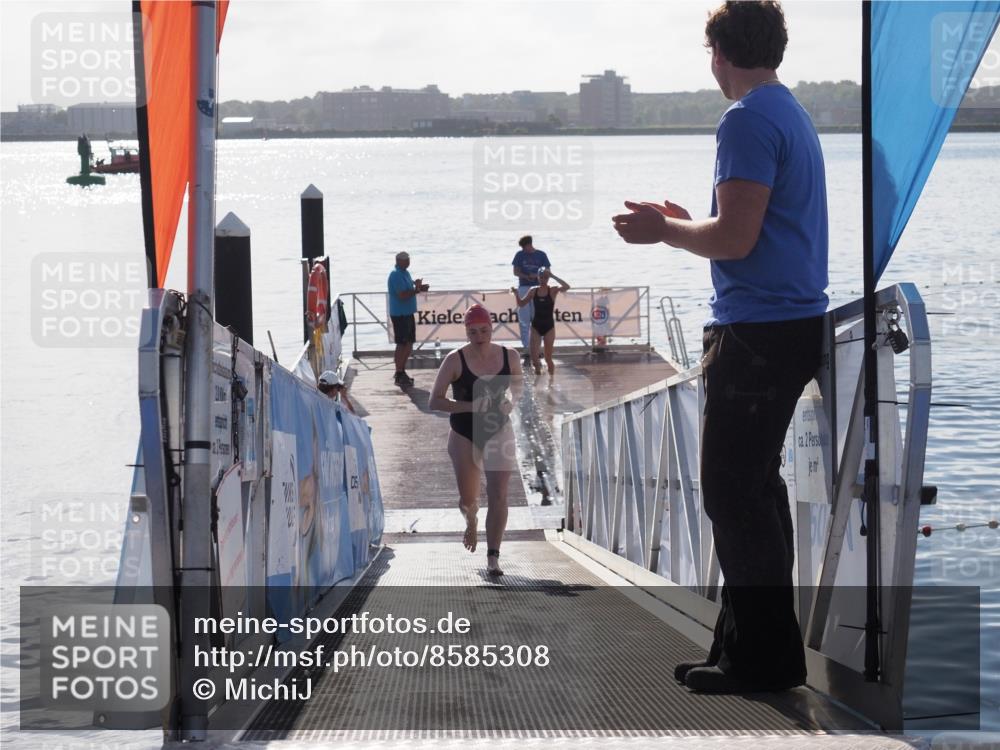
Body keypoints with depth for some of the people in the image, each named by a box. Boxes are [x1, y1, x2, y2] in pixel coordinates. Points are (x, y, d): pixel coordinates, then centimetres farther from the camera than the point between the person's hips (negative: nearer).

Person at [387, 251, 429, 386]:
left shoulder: (405, 273, 14)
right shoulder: (396, 275, -17)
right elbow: (402, 295, -24)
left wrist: (418, 288, 3)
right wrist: (417, 289, -15)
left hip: (408, 313, 10)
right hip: (399, 314, -10)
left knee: (408, 344, 15)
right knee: (402, 344, -6)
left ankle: (401, 372, 24)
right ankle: (399, 376, -1)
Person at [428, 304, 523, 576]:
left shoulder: (509, 357, -3)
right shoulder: (455, 360, -11)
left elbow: (519, 391, 14)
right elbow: (434, 401, -10)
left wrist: (511, 404, -10)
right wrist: (469, 406, -23)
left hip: (498, 431, 1)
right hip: (464, 434, -1)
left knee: (498, 495, -10)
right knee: (468, 498, 7)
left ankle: (493, 556, -6)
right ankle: (472, 523, 45)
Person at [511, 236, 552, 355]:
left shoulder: (541, 255, 5)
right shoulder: (520, 255, 6)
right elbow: (516, 271, 4)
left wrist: (537, 275, -14)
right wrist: (526, 277, -14)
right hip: (523, 288, 0)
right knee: (524, 320, -3)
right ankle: (526, 348, 0)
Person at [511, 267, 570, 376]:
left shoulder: (553, 290, -7)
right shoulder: (533, 291, 2)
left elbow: (566, 287, -26)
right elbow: (521, 304, 9)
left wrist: (553, 276, -25)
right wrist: (516, 294, -9)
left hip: (549, 326, -2)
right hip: (536, 326, 2)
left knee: (548, 358, 3)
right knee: (534, 357, -3)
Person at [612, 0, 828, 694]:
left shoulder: (748, 121, -14)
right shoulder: (794, 115, 17)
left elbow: (736, 239, -20)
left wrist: (665, 231, -4)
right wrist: (684, 224, 23)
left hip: (758, 328, -10)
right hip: (797, 320, 10)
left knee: (734, 491, -6)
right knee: (754, 485, 15)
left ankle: (763, 657, -3)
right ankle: (749, 643, 21)